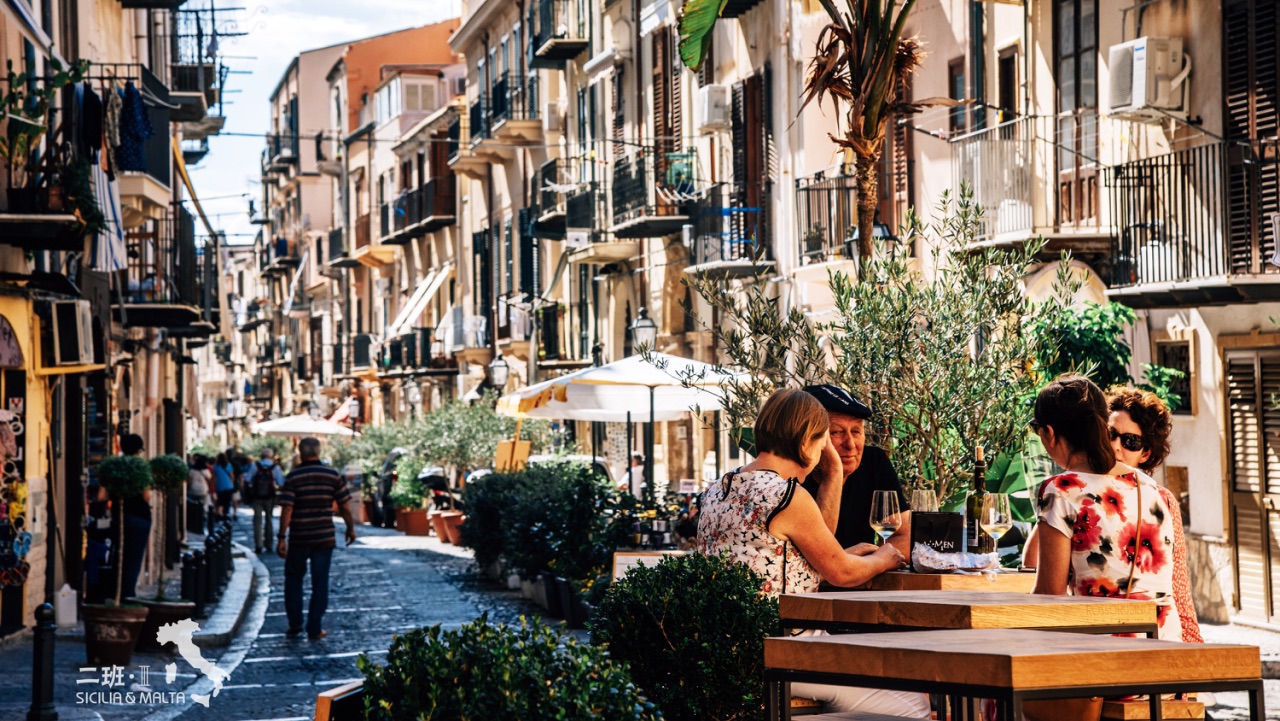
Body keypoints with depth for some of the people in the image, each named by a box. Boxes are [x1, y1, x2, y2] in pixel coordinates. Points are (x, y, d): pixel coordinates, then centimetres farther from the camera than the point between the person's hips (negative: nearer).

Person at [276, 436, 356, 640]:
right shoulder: (333, 476, -2)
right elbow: (344, 506, 0)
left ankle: (295, 624, 18)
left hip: (298, 538, -1)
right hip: (325, 537, 1)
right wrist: (351, 528, 14)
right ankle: (315, 629, 6)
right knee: (320, 583, 6)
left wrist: (282, 537, -12)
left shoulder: (293, 477, -8)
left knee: (294, 579, 17)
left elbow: (287, 509, -13)